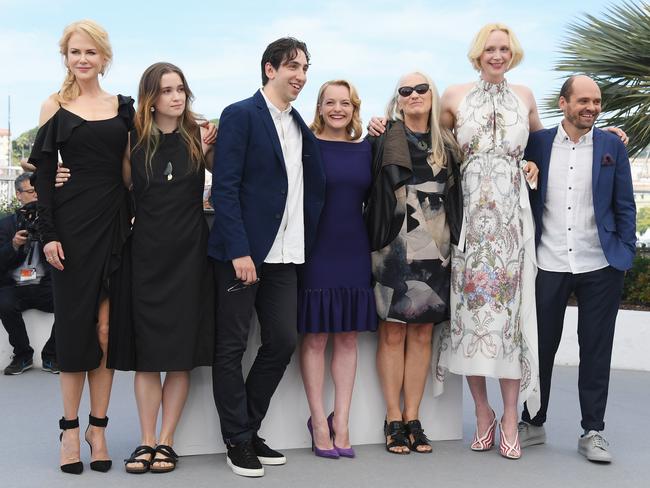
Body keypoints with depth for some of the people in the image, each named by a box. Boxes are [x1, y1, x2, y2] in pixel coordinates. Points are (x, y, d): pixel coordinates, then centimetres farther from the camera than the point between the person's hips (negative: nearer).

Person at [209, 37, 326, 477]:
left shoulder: (300, 126, 16)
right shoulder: (240, 115, -5)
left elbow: (312, 188, 18)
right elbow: (225, 187, -12)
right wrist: (239, 251, -17)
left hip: (283, 254, 7)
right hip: (241, 251, -6)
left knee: (283, 341, 7)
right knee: (232, 346, 3)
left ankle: (249, 429, 23)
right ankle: (238, 441, 15)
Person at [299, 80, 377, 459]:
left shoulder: (365, 148, 10)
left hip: (354, 253, 4)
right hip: (316, 252, -4)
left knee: (348, 337, 6)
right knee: (315, 338, 1)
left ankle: (341, 422, 14)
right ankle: (319, 421, 11)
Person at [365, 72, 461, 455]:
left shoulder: (447, 142, 12)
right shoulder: (387, 139, 0)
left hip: (434, 246, 4)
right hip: (396, 245, -4)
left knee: (423, 334, 6)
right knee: (393, 333, -1)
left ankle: (413, 419, 14)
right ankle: (394, 421, 8)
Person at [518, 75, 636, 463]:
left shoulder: (612, 146, 4)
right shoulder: (538, 143, 3)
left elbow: (625, 206, 6)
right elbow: (524, 198, 7)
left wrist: (626, 254, 0)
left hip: (600, 267, 0)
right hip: (548, 265, 0)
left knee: (596, 351, 6)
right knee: (541, 347, 9)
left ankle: (593, 432, 17)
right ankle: (533, 424, 24)